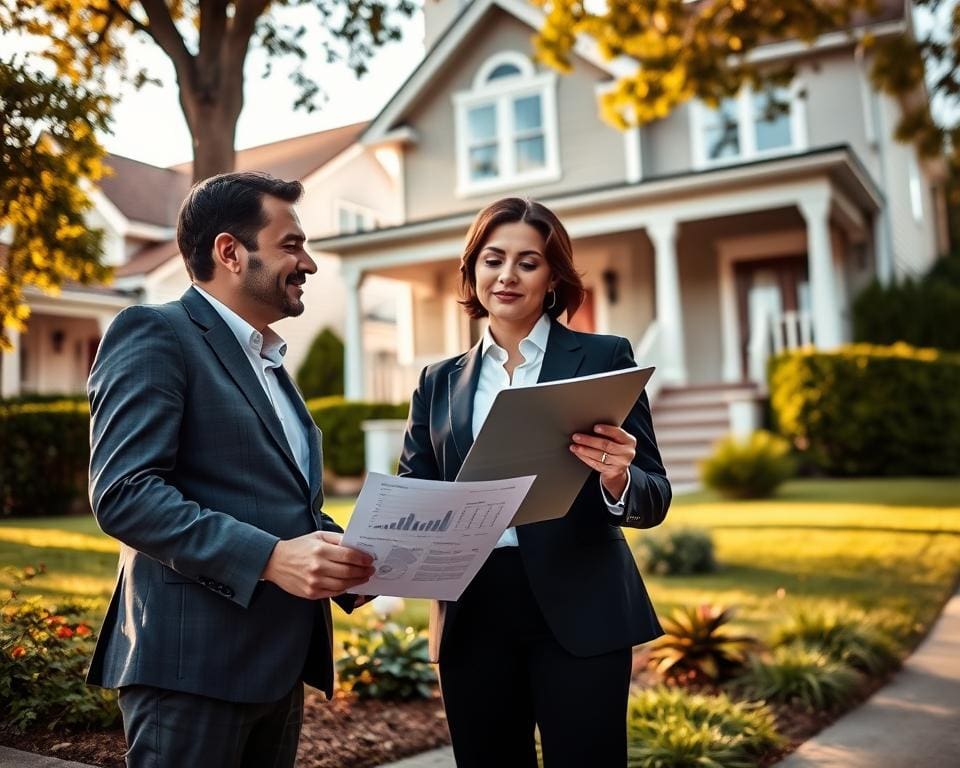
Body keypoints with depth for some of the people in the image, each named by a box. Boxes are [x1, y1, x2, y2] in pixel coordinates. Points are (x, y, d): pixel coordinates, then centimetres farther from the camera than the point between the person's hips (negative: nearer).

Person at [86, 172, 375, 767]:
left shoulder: (270, 361, 19)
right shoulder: (156, 335, -8)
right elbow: (123, 493, -19)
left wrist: (344, 552, 5)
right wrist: (269, 557, -26)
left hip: (278, 660, 9)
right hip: (195, 660, -8)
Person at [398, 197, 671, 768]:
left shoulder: (603, 357, 0)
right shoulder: (440, 382, 10)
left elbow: (655, 498, -3)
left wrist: (618, 481, -25)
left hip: (578, 614, -3)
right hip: (473, 616, 3)